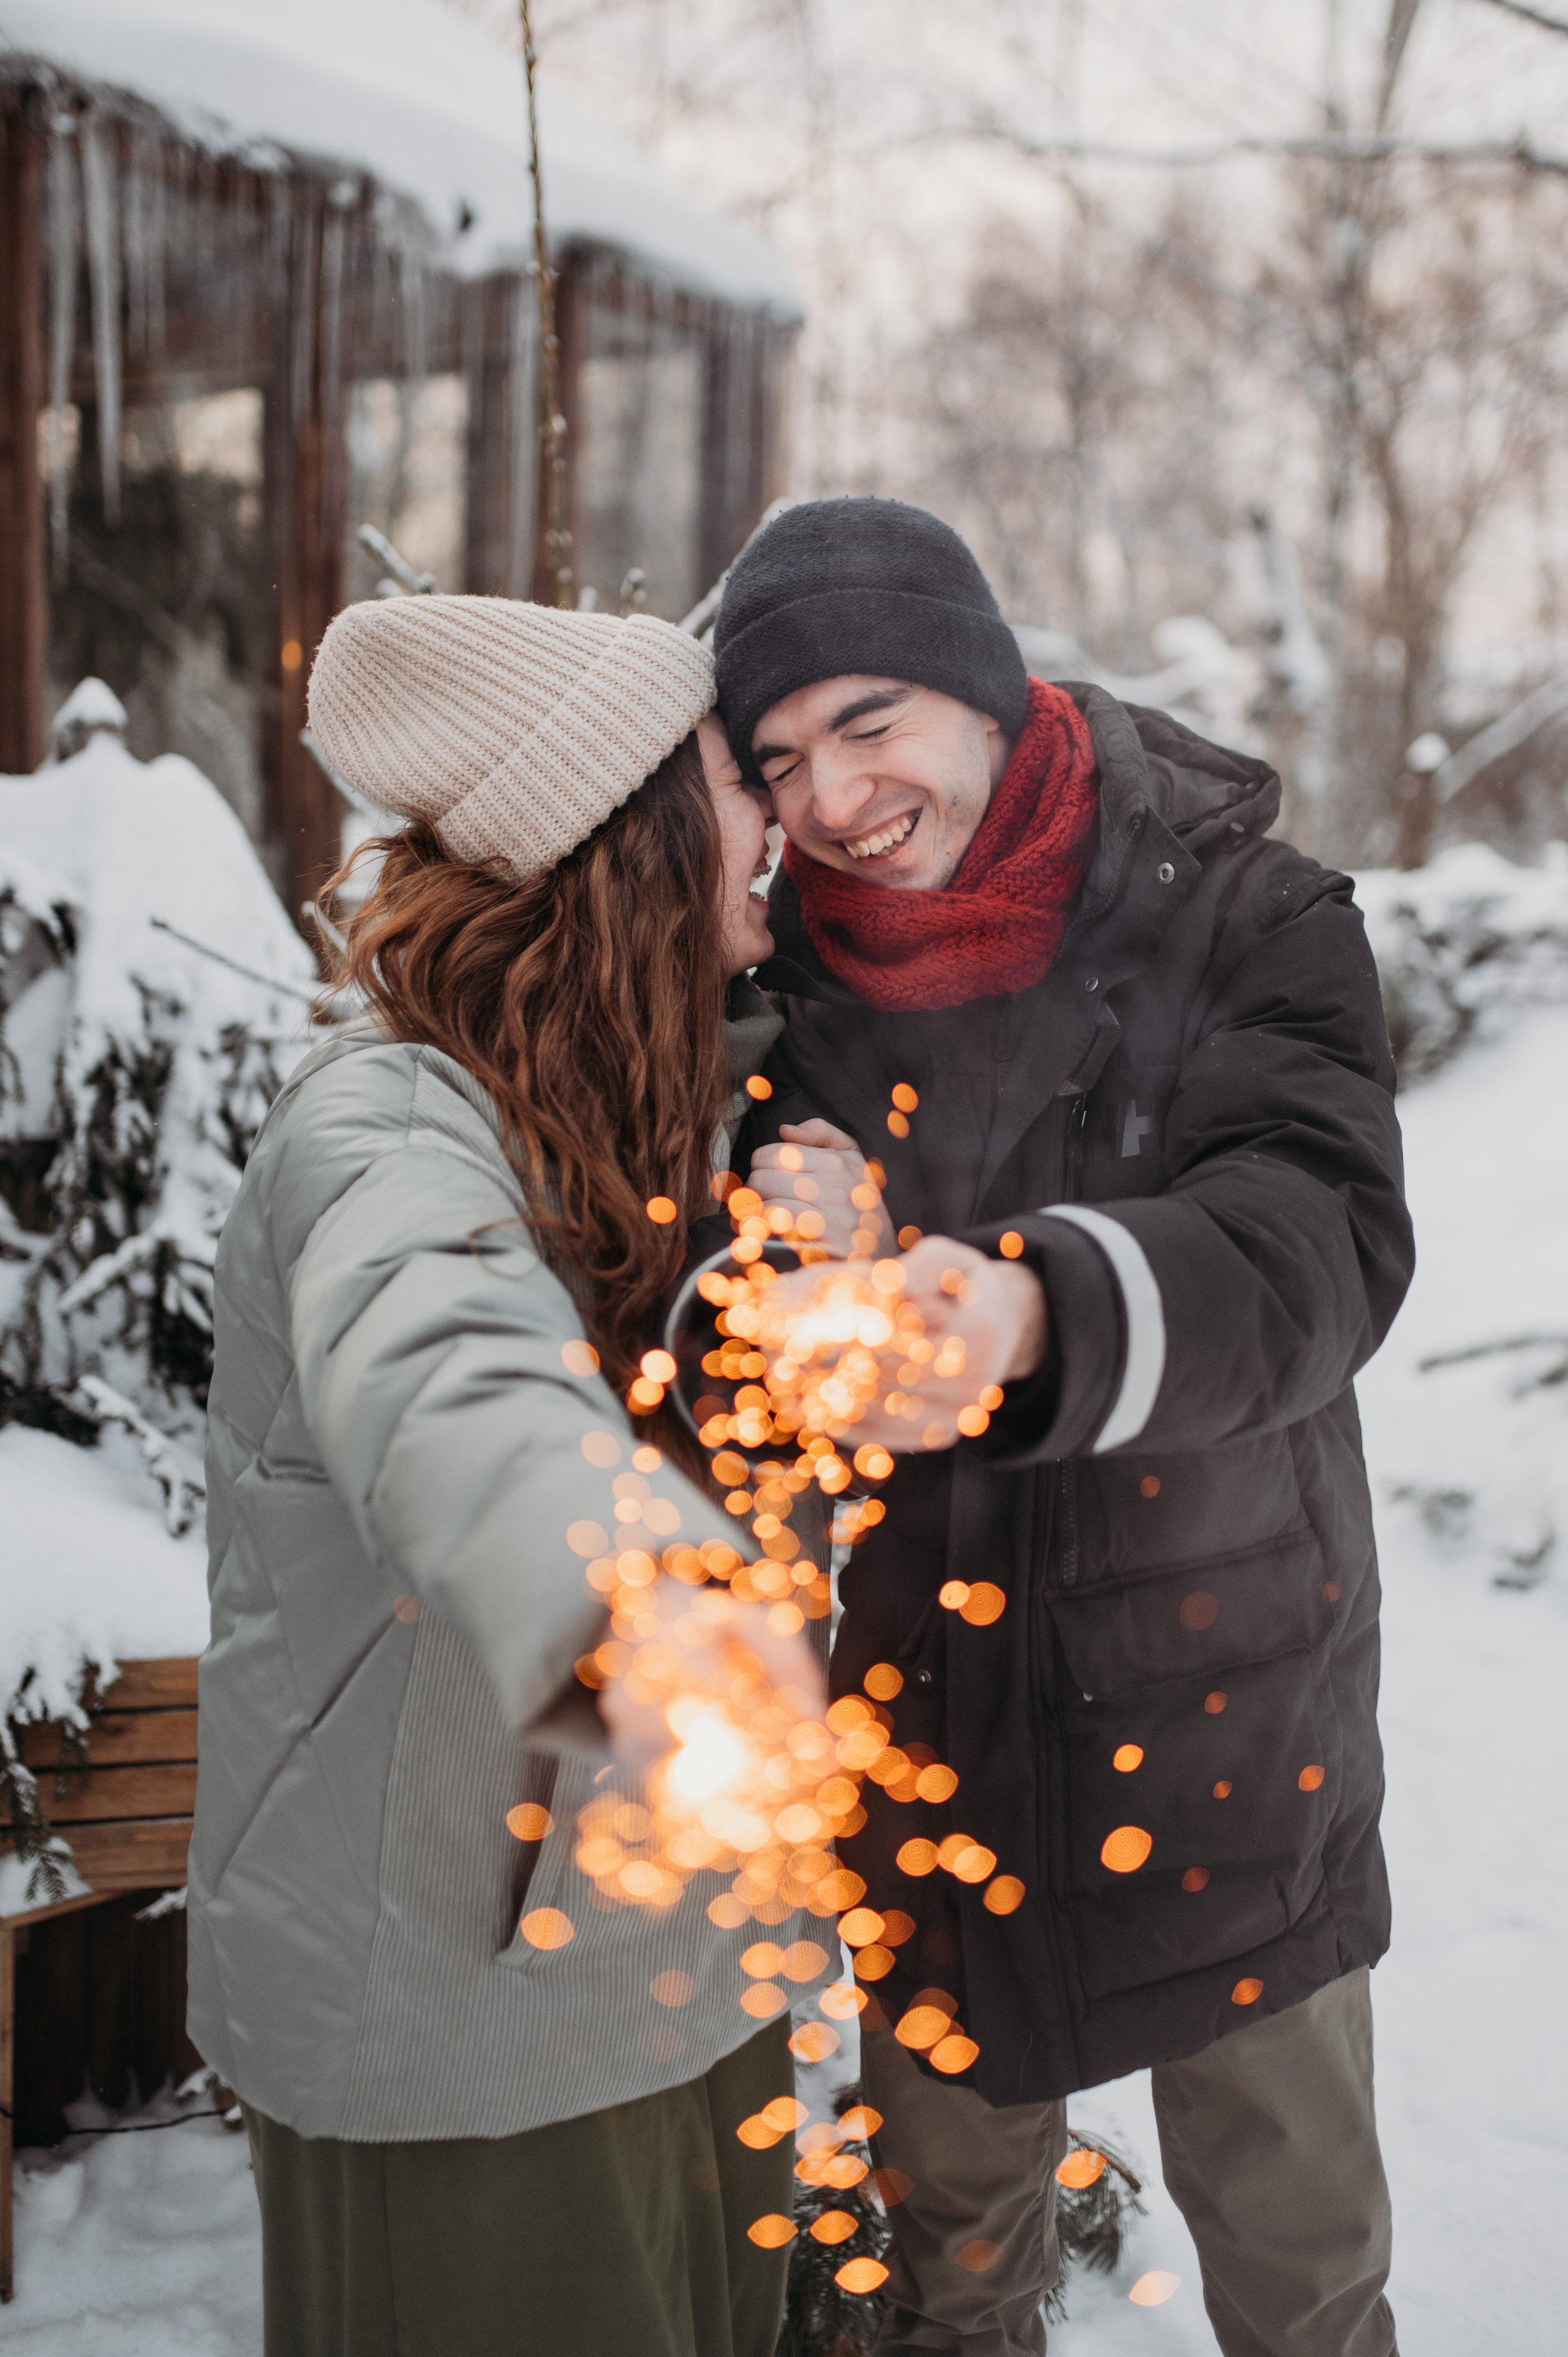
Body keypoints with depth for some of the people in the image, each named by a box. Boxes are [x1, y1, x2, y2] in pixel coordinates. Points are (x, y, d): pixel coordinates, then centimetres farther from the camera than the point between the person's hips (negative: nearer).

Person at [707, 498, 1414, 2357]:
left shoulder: (1242, 916, -11)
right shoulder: (791, 970, -1)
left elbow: (1324, 1237, -26)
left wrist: (1043, 1313, -46)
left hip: (1218, 1705, -2)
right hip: (923, 1713, 3)